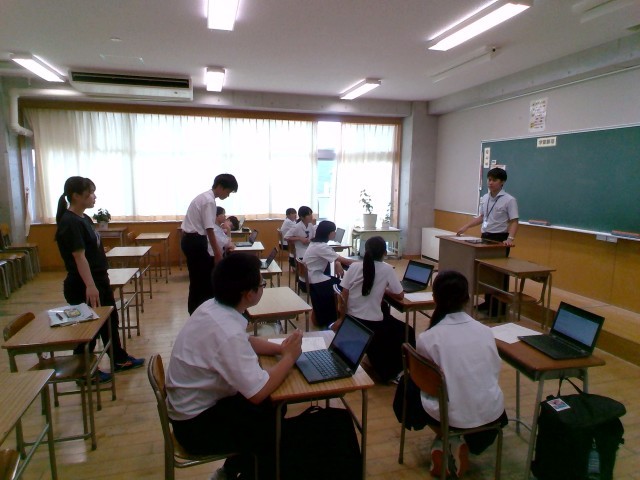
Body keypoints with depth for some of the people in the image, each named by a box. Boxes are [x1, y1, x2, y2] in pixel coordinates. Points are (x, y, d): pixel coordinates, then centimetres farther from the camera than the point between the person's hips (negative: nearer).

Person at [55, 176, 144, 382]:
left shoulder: (84, 218, 9)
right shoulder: (70, 223, -19)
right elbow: (79, 257, -26)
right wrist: (90, 286, -31)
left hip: (100, 279, 10)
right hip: (83, 286, -10)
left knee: (110, 320, 19)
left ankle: (120, 360, 35)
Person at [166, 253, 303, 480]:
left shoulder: (213, 307, -6)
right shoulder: (226, 331, -33)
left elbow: (245, 341, 11)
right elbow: (258, 392, -30)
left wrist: (280, 347, -3)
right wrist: (289, 356, -16)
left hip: (199, 401, 8)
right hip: (196, 423, -8)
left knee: (273, 408, 13)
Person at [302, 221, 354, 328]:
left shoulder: (317, 243, 8)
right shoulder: (320, 247, -23)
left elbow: (334, 258, 10)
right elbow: (341, 259, -22)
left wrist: (337, 264, -12)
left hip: (313, 276, 10)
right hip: (313, 280, -9)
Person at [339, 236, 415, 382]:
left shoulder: (354, 266, -3)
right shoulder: (387, 269, -9)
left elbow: (343, 296, -3)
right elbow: (400, 296, -1)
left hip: (352, 320, 4)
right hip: (372, 323, -4)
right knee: (408, 333, 22)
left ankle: (383, 369, 41)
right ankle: (391, 372, 29)